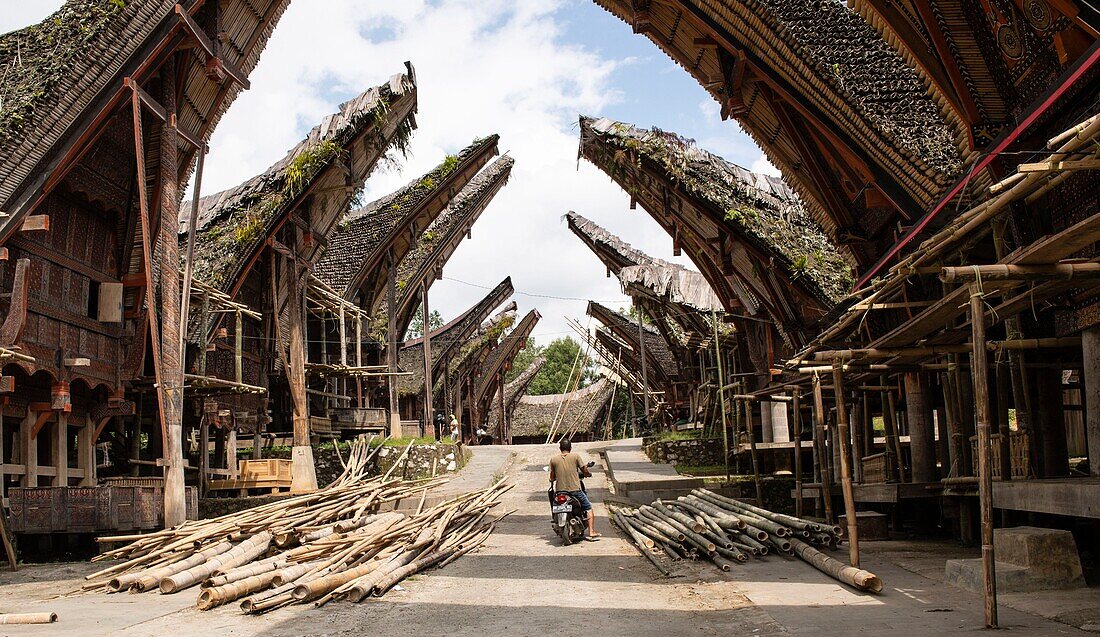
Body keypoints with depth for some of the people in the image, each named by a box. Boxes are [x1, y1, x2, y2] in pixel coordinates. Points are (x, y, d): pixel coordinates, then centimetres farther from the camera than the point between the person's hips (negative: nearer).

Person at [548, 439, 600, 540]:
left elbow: (552, 478, 5)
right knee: (589, 508, 11)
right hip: (575, 489, -2)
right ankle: (592, 533, 4)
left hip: (560, 490, 2)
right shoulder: (575, 456, -3)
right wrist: (589, 474, 22)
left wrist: (551, 479, 27)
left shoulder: (553, 459, 2)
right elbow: (585, 471, 1)